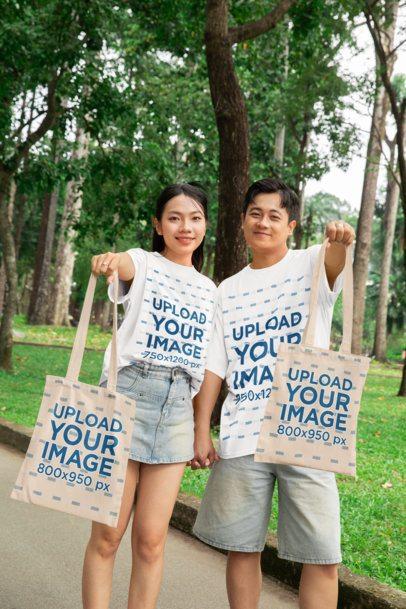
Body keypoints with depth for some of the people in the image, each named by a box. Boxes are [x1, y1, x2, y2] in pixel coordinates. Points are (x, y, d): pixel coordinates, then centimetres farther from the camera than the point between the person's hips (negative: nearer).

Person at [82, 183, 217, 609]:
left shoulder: (208, 289, 16)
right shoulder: (143, 263, 3)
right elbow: (125, 266, -23)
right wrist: (110, 261, -48)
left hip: (179, 408, 4)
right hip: (127, 395, -3)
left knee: (151, 538, 4)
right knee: (107, 534, -1)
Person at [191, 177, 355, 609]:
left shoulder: (312, 265, 5)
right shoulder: (228, 291, 13)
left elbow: (334, 262, -21)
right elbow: (212, 367, 10)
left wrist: (339, 241, -43)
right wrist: (201, 431, 2)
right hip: (241, 438, 3)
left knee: (321, 556, -1)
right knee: (242, 547, 9)